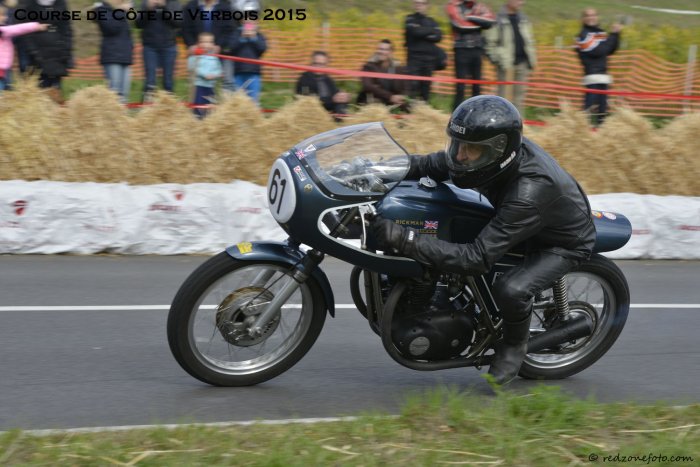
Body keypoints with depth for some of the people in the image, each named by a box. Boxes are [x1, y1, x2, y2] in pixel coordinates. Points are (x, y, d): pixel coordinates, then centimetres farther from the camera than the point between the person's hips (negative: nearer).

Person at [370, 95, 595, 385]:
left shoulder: (529, 192, -43)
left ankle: (515, 343, 0)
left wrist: (405, 240, -51)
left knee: (511, 290, -32)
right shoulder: (492, 149, -21)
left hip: (565, 242, -8)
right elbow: (436, 164, -6)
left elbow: (479, 258, -45)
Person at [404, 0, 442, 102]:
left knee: (426, 84, 4)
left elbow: (438, 36, 1)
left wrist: (424, 35, -10)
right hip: (414, 57, -4)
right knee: (413, 84, -13)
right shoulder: (410, 19, 5)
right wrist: (431, 31, -3)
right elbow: (416, 32, -14)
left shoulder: (431, 21, 16)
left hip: (429, 57, 4)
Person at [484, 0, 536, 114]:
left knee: (519, 94, 7)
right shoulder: (498, 19, -6)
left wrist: (532, 59, 13)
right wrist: (497, 58, -12)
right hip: (506, 63, -6)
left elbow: (530, 40, 20)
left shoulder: (523, 19, 14)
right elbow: (490, 42, -6)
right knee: (504, 94, -5)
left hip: (522, 62, 6)